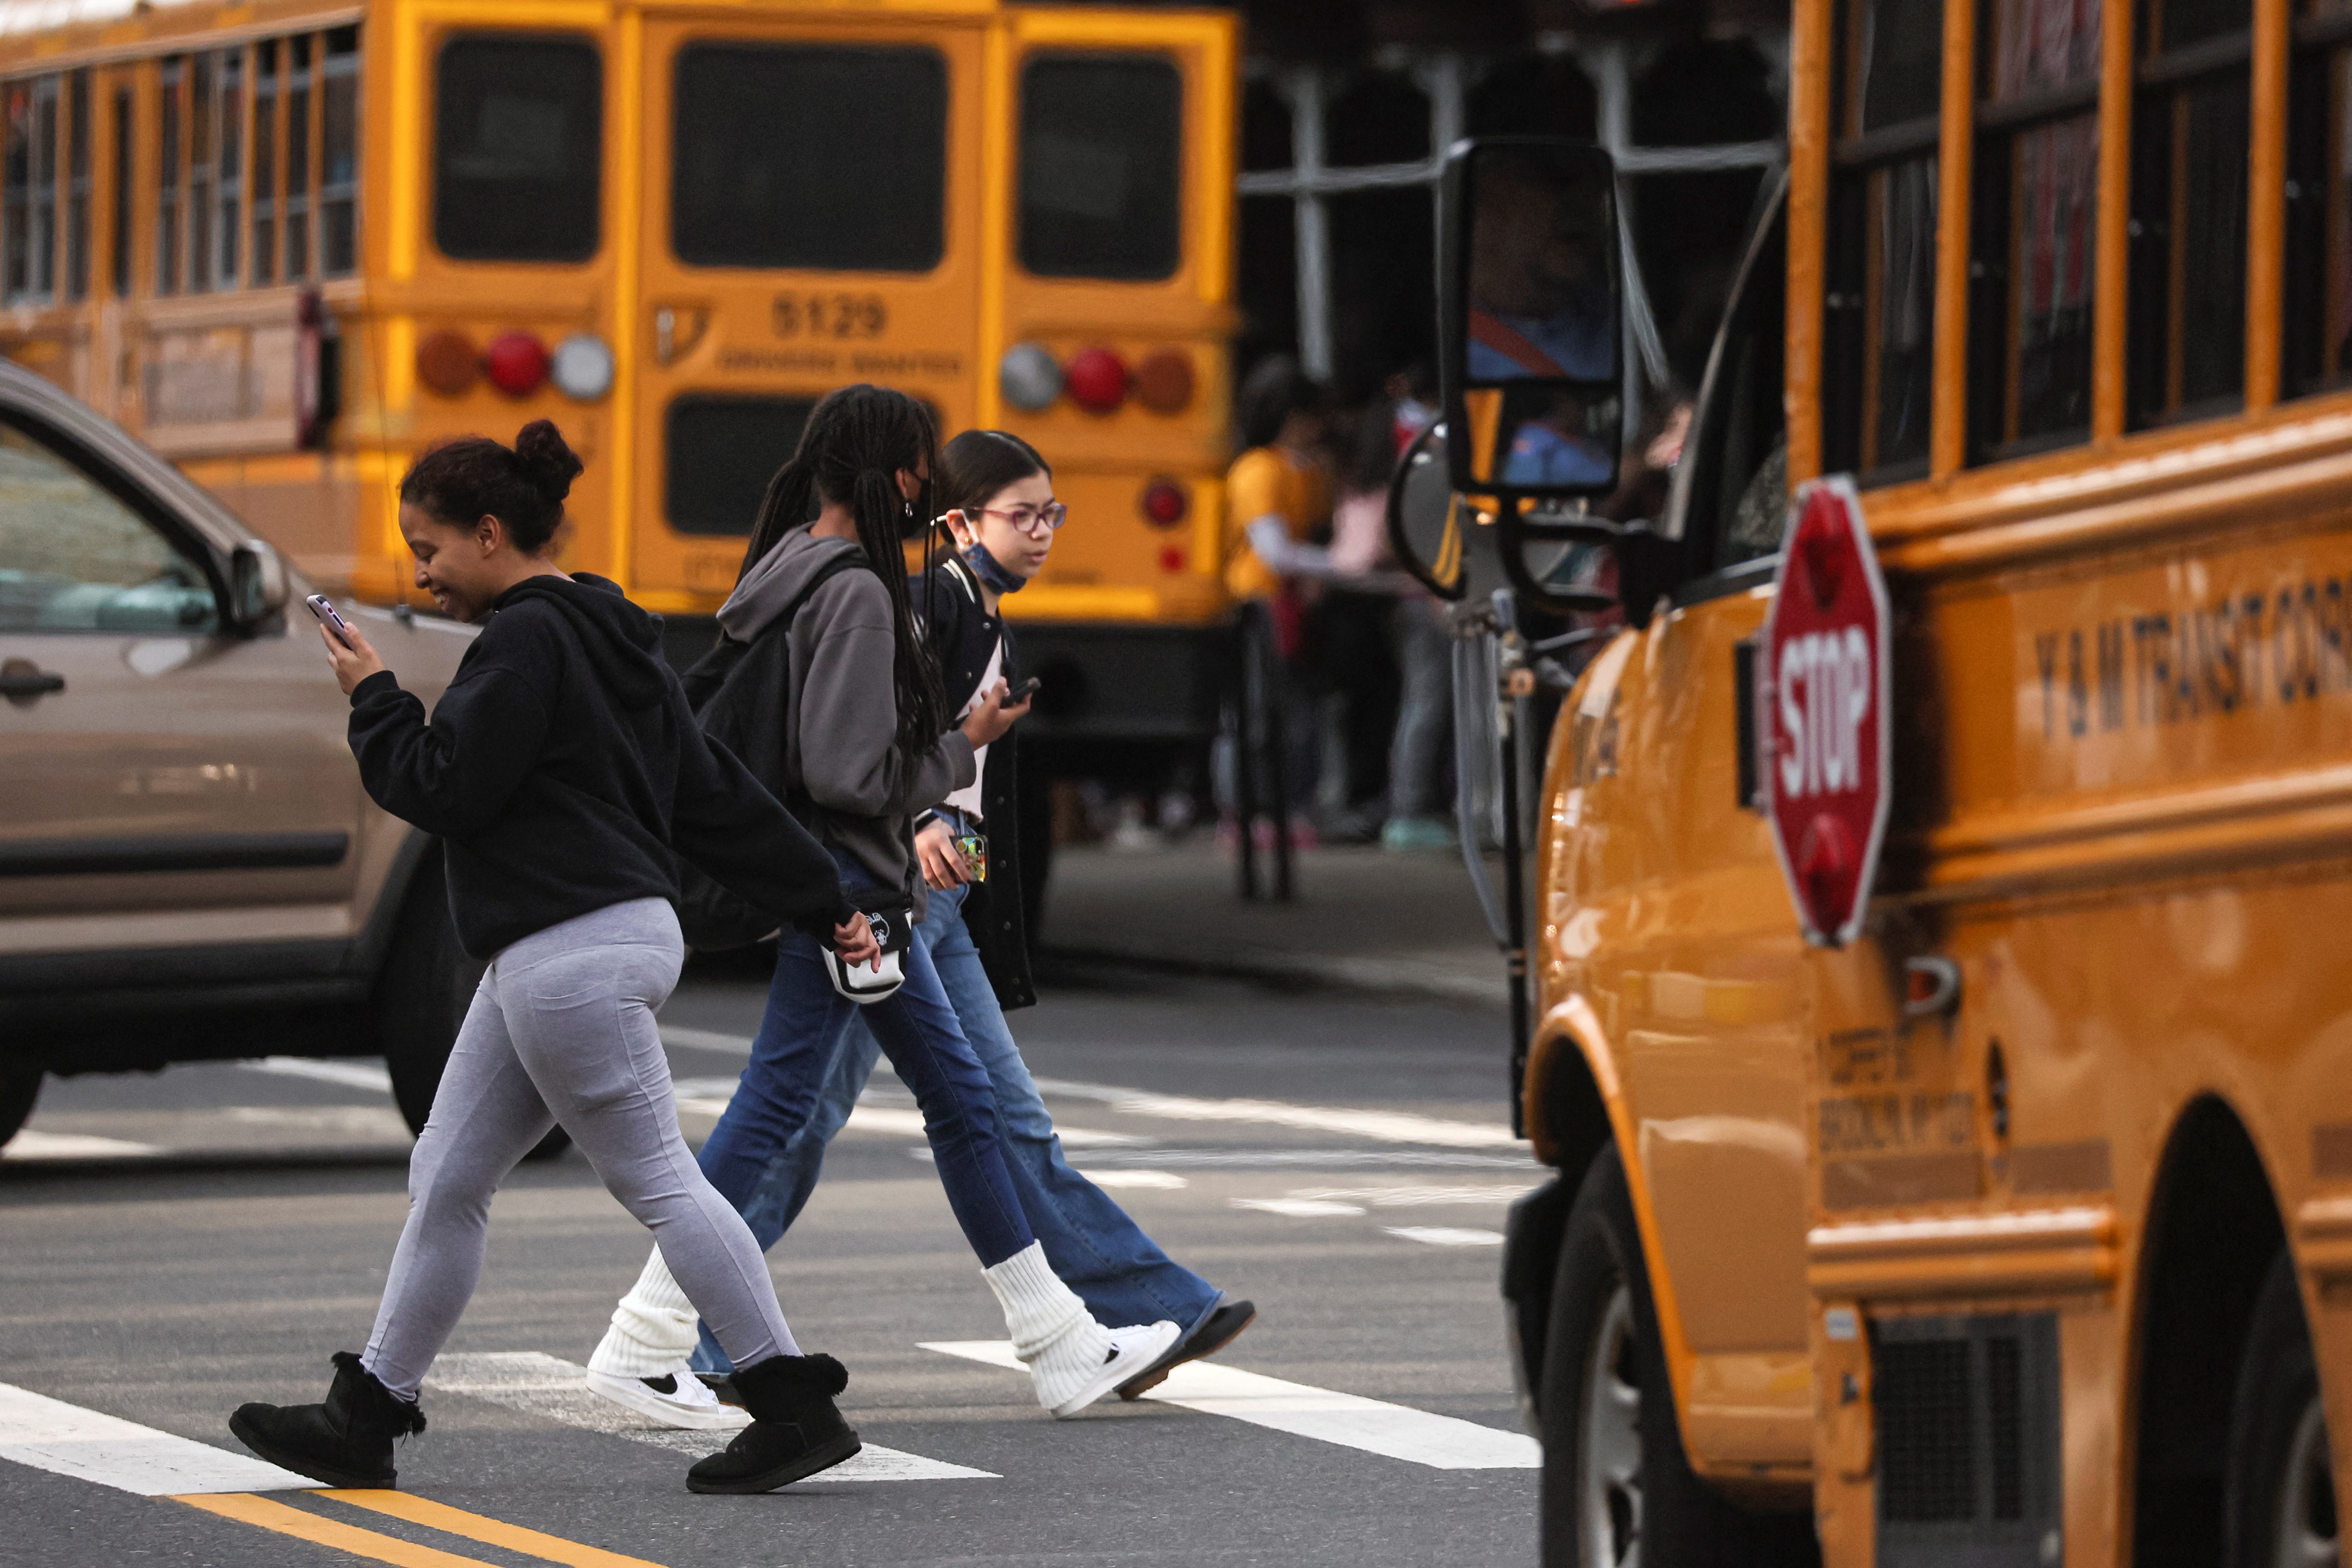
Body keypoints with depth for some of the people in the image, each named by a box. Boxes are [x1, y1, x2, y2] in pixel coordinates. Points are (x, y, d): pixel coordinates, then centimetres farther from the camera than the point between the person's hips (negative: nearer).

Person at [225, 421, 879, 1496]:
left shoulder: (526, 642, -13)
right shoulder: (609, 640, 18)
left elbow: (445, 789, -16)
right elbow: (718, 796, 19)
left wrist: (375, 700, 0)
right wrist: (825, 910, 19)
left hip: (575, 954, -11)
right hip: (545, 956, 11)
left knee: (658, 1183, -7)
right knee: (446, 1184, 12)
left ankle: (797, 1411, -5)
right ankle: (364, 1421, 16)